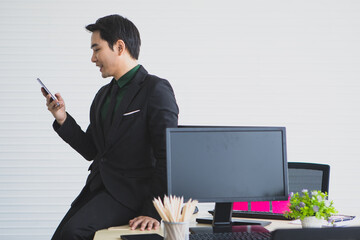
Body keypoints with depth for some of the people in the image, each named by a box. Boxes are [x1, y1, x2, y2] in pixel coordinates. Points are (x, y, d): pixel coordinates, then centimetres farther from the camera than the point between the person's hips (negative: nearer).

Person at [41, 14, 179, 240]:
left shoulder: (156, 90, -9)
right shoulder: (104, 94, 18)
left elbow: (167, 156, -14)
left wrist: (155, 212, -21)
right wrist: (62, 119, 6)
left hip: (131, 191, -8)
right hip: (98, 187, 8)